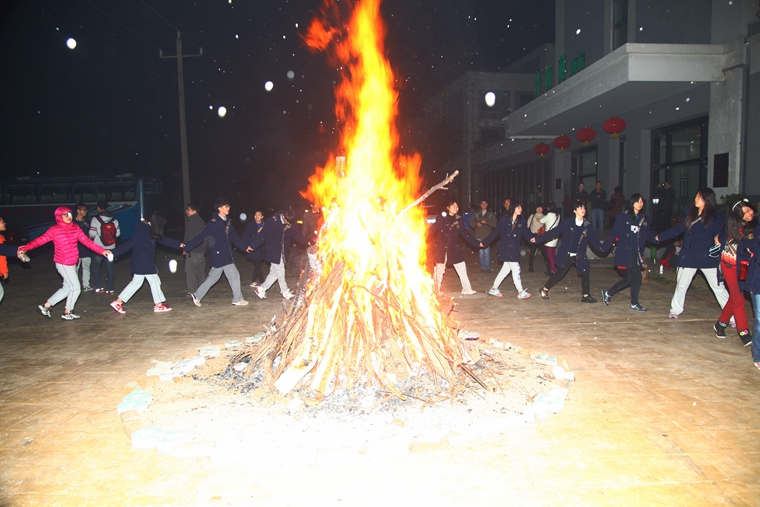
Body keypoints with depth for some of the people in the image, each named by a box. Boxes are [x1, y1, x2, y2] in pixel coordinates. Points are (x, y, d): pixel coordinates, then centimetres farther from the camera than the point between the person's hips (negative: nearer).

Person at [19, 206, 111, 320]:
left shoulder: (75, 228, 5)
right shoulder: (55, 230, -11)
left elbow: (87, 241, 3)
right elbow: (40, 240, -17)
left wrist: (102, 251, -5)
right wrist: (25, 248, -29)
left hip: (72, 263, 7)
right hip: (63, 264, -7)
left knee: (67, 288, 16)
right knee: (75, 288, -2)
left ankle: (45, 306, 28)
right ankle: (67, 313, 16)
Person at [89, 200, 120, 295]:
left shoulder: (95, 219, -11)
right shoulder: (114, 220, 1)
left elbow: (92, 234, -14)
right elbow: (118, 233, 0)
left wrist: (90, 237, 8)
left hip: (98, 248, -3)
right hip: (111, 248, 3)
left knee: (96, 267, 12)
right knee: (110, 268, 9)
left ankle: (99, 287, 6)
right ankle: (110, 289, 11)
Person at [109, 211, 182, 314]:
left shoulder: (150, 230, 9)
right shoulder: (143, 230, -19)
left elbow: (164, 240, 16)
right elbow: (130, 243, -22)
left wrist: (179, 245, 14)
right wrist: (114, 253, -22)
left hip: (147, 262, 10)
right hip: (143, 262, -10)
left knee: (136, 282, 15)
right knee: (154, 281, 2)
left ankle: (118, 302, 18)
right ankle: (158, 305, 13)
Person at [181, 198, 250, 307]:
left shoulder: (228, 221, 9)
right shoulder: (213, 222, -13)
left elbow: (234, 237, 18)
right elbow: (202, 236, -13)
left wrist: (245, 247, 23)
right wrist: (187, 246, -18)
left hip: (226, 255, 8)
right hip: (219, 255, -8)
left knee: (213, 277, 15)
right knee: (234, 275, -3)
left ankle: (197, 295, 26)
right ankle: (238, 299, 9)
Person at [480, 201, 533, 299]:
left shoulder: (522, 222, 6)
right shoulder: (504, 220, -6)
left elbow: (526, 233, -2)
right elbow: (495, 232, -3)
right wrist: (484, 242, -4)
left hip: (514, 249, 5)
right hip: (505, 248, -5)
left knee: (506, 269, 11)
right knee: (516, 269, -6)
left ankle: (494, 289, 26)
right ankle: (521, 292, 3)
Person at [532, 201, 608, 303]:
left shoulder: (587, 225, 1)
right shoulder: (568, 223, -8)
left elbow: (593, 240, 4)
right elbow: (554, 232, -8)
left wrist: (602, 248, -12)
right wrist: (538, 239, -11)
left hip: (580, 256, 3)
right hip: (566, 255, -3)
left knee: (585, 274, -1)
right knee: (560, 273, 0)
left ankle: (586, 296, 14)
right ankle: (545, 289, 18)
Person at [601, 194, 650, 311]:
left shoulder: (644, 220, 10)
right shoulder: (623, 217, -3)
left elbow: (646, 237, 11)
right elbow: (615, 233, -3)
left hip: (637, 253, 6)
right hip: (626, 252, -6)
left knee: (630, 278, 10)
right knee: (637, 277, -9)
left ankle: (608, 293, 26)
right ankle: (634, 304, 7)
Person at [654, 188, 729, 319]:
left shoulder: (715, 216, -4)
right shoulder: (690, 212, 5)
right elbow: (678, 229, 12)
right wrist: (660, 237, 14)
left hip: (708, 258, -3)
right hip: (689, 257, 3)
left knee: (718, 287, 1)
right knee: (681, 285, 12)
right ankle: (675, 310, 29)